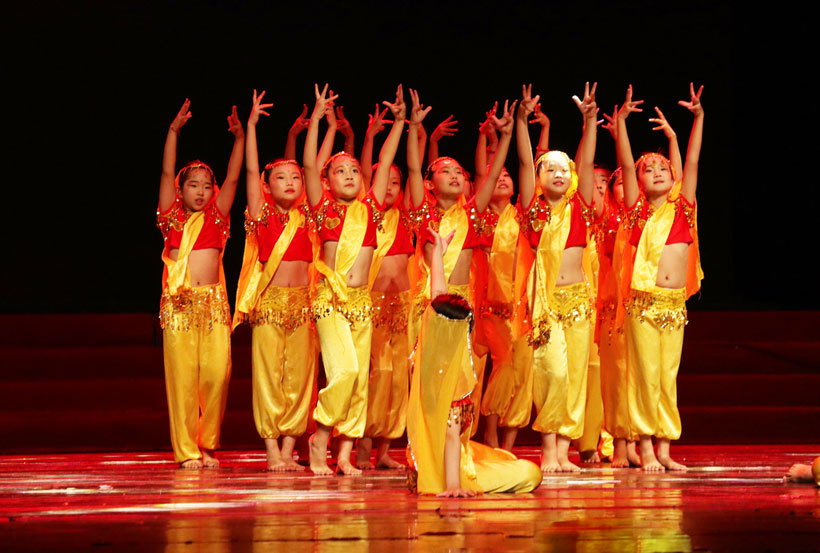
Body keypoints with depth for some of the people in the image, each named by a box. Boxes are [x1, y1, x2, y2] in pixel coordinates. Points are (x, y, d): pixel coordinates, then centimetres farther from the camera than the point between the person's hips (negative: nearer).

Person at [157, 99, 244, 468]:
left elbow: (232, 178, 6)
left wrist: (240, 139, -4)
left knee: (217, 373, -6)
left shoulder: (216, 218, 14)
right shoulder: (172, 217, 10)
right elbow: (167, 174, 2)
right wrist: (174, 132, -7)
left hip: (214, 302, 2)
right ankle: (186, 450, 1)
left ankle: (207, 444, 9)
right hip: (178, 304, -1)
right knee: (182, 376, -4)